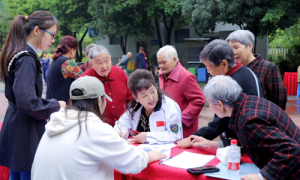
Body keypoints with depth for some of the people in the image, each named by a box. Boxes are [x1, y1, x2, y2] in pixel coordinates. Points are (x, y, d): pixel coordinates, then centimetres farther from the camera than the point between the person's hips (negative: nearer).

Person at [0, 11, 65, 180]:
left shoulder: (18, 54, 11)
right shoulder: (27, 58, -18)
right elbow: (27, 103, -27)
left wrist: (50, 103, 12)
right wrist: (56, 105, -12)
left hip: (15, 131, 10)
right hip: (25, 134, -10)